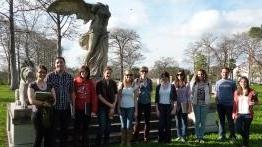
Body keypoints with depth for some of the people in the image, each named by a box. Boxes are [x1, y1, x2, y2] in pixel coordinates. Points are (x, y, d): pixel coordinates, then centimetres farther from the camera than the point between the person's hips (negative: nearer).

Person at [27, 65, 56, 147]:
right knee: (38, 137, -2)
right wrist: (44, 103, -13)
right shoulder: (32, 85, -1)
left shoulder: (50, 85, 11)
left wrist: (52, 98, -13)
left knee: (48, 137, 5)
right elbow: (31, 100, -12)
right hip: (37, 113, -4)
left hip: (48, 114, 4)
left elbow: (54, 101, 6)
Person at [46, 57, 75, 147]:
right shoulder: (50, 76, -5)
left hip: (66, 108, 3)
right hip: (54, 108, -3)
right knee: (55, 131, 5)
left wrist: (73, 107, 7)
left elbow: (72, 92, 8)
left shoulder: (69, 77, 4)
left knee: (64, 131, 13)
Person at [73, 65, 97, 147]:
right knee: (77, 128, 6)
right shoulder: (75, 81, -2)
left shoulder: (90, 83, 1)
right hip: (77, 109, -1)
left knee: (86, 128, 11)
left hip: (87, 109, 1)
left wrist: (94, 110, -6)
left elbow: (94, 97, -1)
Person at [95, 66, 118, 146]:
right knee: (102, 126, -8)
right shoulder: (99, 83, -4)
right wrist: (110, 105, -10)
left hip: (111, 108, 3)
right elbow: (100, 97, -8)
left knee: (108, 126, 7)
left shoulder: (113, 83, 6)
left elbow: (115, 96, 5)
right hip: (102, 108, -3)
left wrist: (113, 107, -6)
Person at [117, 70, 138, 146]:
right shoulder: (121, 85, 0)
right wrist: (118, 108, -1)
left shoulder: (134, 86, 0)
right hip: (122, 107, 1)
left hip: (130, 108, -1)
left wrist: (136, 110, 0)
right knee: (123, 126, 7)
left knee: (129, 126, -1)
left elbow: (135, 99, 2)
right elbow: (119, 97, 3)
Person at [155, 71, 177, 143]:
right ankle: (160, 140, 6)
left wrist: (174, 108, -6)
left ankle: (167, 140, 15)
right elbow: (156, 99, 5)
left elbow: (175, 98, 0)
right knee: (161, 124, -4)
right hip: (161, 106, 1)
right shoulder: (158, 86, 4)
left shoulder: (172, 86, 0)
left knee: (168, 124, 4)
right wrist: (157, 109, 0)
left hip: (169, 106, -1)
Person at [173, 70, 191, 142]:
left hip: (184, 104, -2)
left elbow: (188, 95, 1)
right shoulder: (174, 84, 5)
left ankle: (184, 136, 6)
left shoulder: (186, 84, 0)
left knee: (184, 120, 1)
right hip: (176, 104, 2)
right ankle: (179, 136, 17)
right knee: (178, 121, 8)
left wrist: (189, 105, -2)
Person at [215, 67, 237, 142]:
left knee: (230, 121, 2)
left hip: (229, 105, -2)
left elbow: (235, 93, 4)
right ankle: (222, 135, 19)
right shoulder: (218, 82, 10)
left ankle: (232, 136, 14)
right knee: (221, 120, 10)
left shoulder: (232, 82, 3)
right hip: (220, 105, 2)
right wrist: (216, 102, 6)